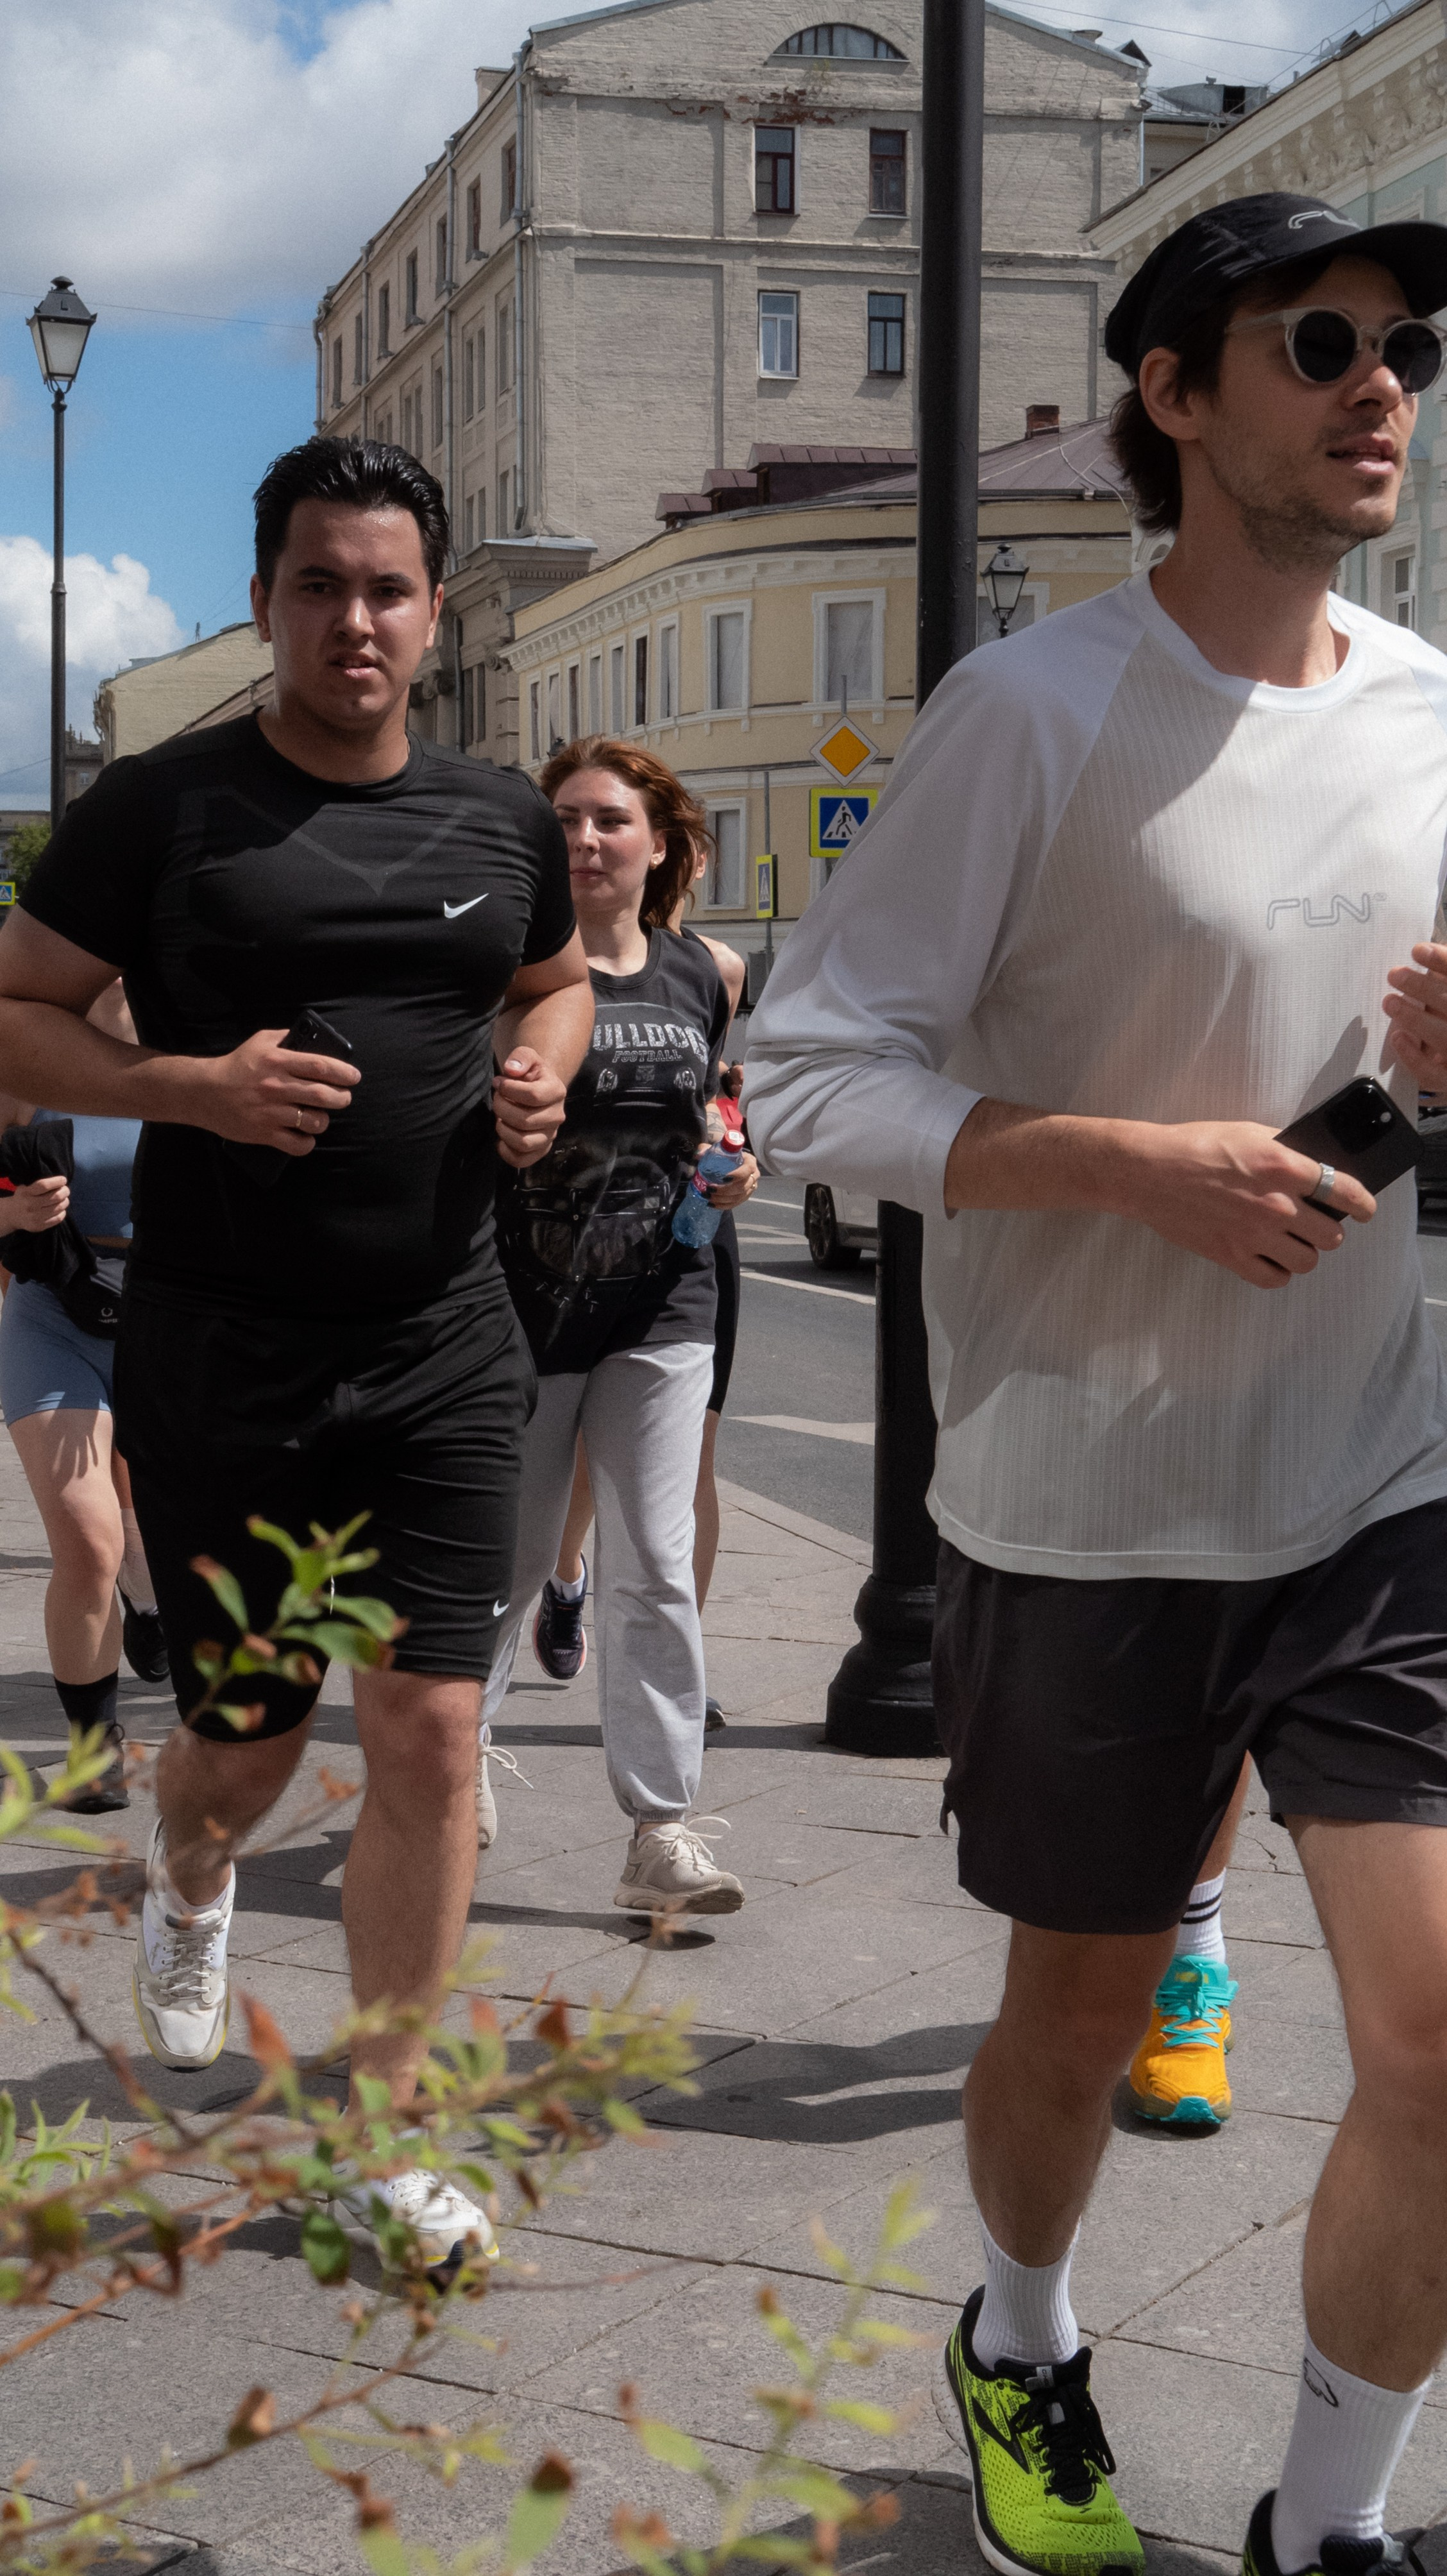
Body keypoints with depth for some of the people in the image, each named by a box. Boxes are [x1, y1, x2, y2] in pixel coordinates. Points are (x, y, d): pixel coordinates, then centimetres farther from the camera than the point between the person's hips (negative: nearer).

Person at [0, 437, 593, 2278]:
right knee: (249, 1736, 9)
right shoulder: (163, 807, -5)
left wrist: (543, 1073, 2)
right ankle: (188, 1896, 48)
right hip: (221, 1357, -2)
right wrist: (189, 1085, -19)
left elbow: (556, 977, 25)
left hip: (444, 1348, 3)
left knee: (429, 1735, -2)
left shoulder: (500, 818, 7)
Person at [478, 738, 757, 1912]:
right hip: (521, 1311, -3)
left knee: (655, 1571, -1)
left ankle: (663, 1829, 2)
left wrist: (728, 1166, 2)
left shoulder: (698, 976, 8)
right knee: (507, 1553, 12)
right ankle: (465, 1741, 38)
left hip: (663, 1309, 3)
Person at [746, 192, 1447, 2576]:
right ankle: (1023, 2353, 47)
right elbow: (809, 1078, -13)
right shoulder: (1036, 711, -11)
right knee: (1080, 2021, 15)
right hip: (1094, 1515, -3)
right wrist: (1141, 1159, -24)